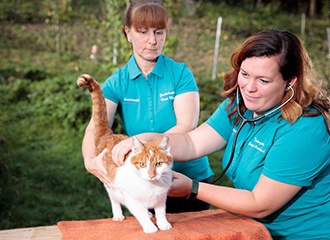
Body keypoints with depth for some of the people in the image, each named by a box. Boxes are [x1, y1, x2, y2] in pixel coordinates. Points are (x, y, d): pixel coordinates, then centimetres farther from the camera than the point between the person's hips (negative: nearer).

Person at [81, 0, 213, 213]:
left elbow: (187, 126, -21)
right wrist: (90, 160, -40)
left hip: (191, 178, -1)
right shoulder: (117, 83, -5)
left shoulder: (180, 73, -9)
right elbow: (96, 128, -19)